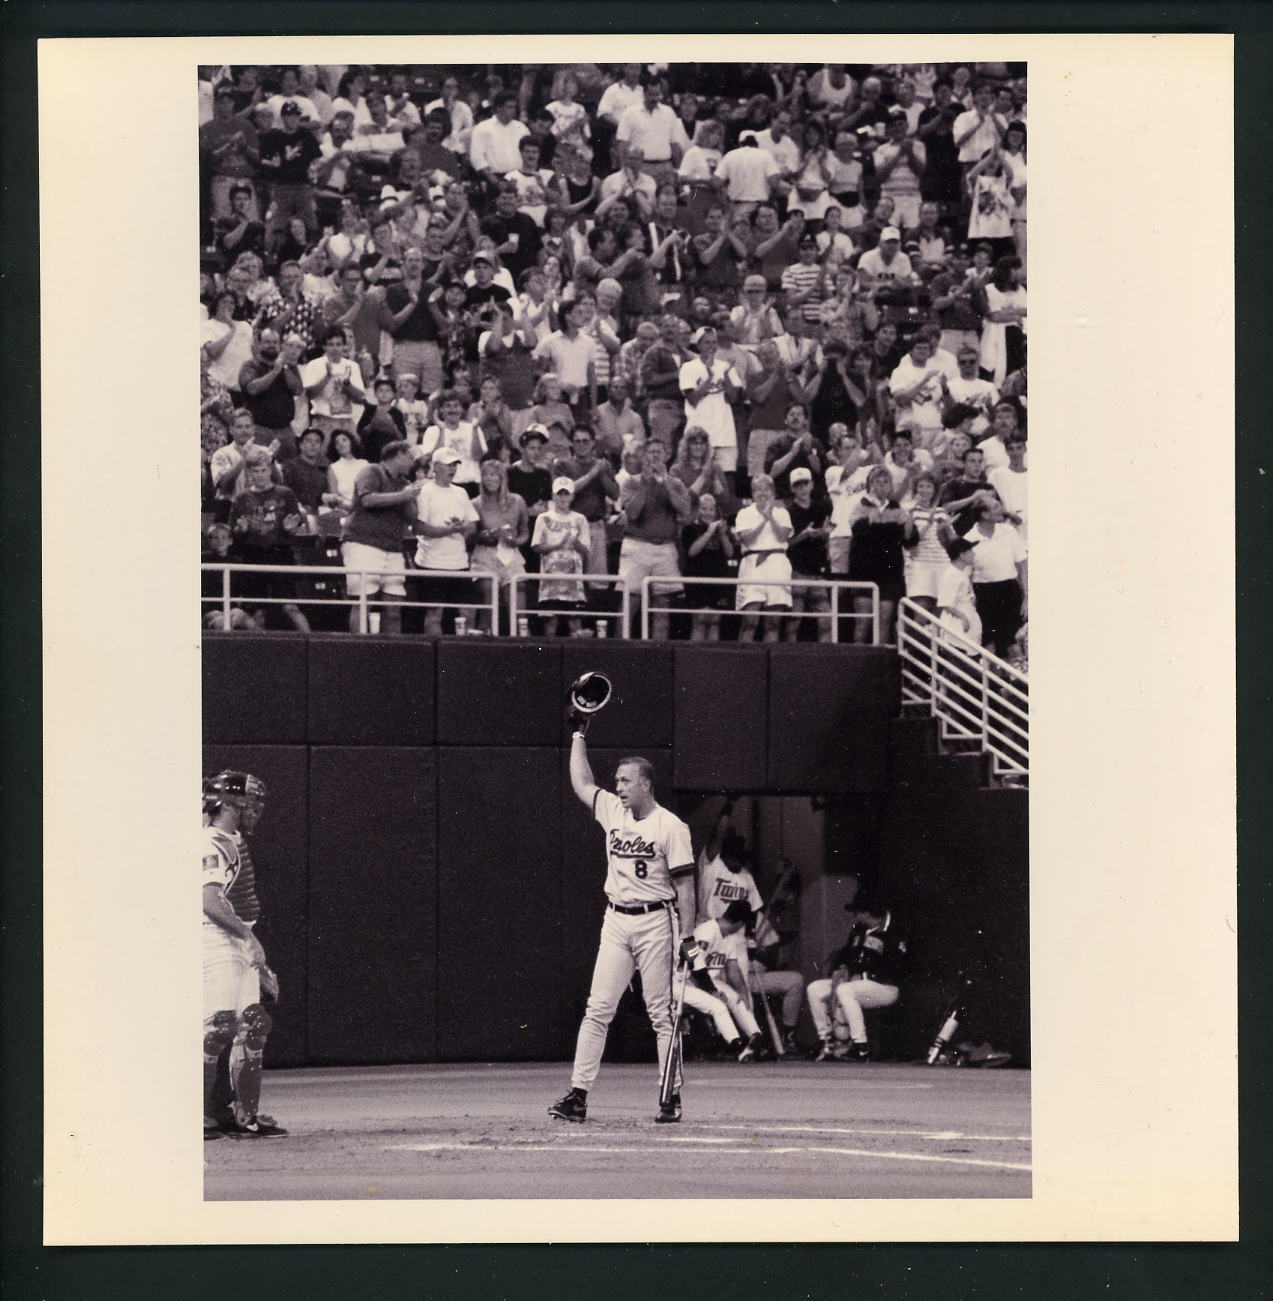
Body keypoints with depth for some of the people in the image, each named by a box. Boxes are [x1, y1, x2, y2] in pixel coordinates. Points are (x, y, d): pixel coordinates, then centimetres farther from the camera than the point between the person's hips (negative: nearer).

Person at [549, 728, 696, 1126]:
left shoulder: (670, 826, -7)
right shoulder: (613, 811, 10)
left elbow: (684, 884, -8)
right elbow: (581, 782, 23)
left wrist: (687, 935, -14)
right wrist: (578, 734, 23)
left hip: (655, 921, -5)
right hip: (616, 921, 5)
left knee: (662, 1013, -1)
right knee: (597, 1009, -1)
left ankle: (672, 1097, 3)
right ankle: (578, 1094, -4)